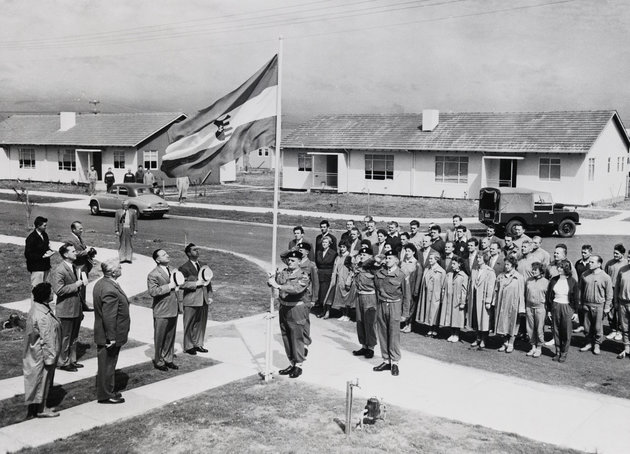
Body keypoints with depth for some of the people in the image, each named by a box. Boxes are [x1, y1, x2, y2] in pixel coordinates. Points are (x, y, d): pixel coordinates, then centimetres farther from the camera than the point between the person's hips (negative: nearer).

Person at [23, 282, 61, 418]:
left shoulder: (37, 308, 3)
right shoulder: (43, 316, -30)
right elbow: (47, 339, -26)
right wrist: (49, 358, -20)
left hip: (35, 353, 10)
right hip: (41, 355, -10)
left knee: (41, 381, 19)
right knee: (42, 380, 4)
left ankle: (40, 406, 30)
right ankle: (40, 409, 16)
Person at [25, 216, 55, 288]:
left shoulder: (44, 235, 7)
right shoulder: (31, 238, -17)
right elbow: (27, 254, -18)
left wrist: (49, 251, -1)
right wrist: (42, 256, -22)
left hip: (46, 266, 8)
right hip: (36, 268, -8)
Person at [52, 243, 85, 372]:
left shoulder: (73, 267, 13)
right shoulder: (59, 270, -18)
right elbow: (59, 290, -26)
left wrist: (81, 283, 12)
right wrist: (75, 285, -22)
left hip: (76, 309, 9)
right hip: (66, 310, -9)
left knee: (74, 337, 18)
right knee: (65, 338, 2)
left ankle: (72, 360, 29)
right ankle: (63, 362, 14)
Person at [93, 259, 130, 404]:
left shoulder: (100, 283, 5)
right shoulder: (110, 290, -27)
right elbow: (109, 317, -27)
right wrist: (112, 337, -22)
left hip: (102, 333, 10)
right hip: (109, 337, -10)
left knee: (106, 364, 20)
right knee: (108, 364, 3)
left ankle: (107, 390, 33)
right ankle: (106, 395, 15)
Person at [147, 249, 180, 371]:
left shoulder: (172, 270, 12)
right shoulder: (153, 274, -14)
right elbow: (152, 291, -25)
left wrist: (177, 285, 9)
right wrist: (169, 286, -24)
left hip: (173, 310, 7)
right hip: (161, 312, -7)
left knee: (170, 337, 16)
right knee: (160, 338, 6)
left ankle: (168, 359, 29)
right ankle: (158, 361, 20)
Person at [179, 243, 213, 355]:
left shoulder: (203, 265, 12)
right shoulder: (184, 268, -8)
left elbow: (208, 282, 16)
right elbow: (181, 284, -17)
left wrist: (210, 296, 8)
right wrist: (196, 283, -18)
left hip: (203, 300, 6)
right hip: (191, 301, -6)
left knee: (201, 324, 12)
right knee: (189, 325, 4)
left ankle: (198, 344, 26)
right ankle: (188, 346, 17)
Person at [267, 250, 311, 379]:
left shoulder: (303, 276, -11)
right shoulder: (282, 272, 7)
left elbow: (297, 288, -29)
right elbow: (271, 280, -2)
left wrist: (279, 286, -36)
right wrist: (272, 280, -26)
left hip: (297, 309, -6)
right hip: (284, 308, 6)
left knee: (297, 337, -1)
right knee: (286, 337, 13)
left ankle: (299, 365, 10)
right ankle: (292, 363, 25)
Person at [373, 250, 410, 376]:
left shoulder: (401, 276, -6)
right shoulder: (379, 273, 5)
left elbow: (406, 296, -2)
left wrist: (404, 313, -4)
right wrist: (377, 307, 9)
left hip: (394, 306, -4)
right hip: (381, 305, 4)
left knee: (394, 335, -4)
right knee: (382, 334, 7)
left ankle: (395, 362, 6)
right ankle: (386, 361, 16)